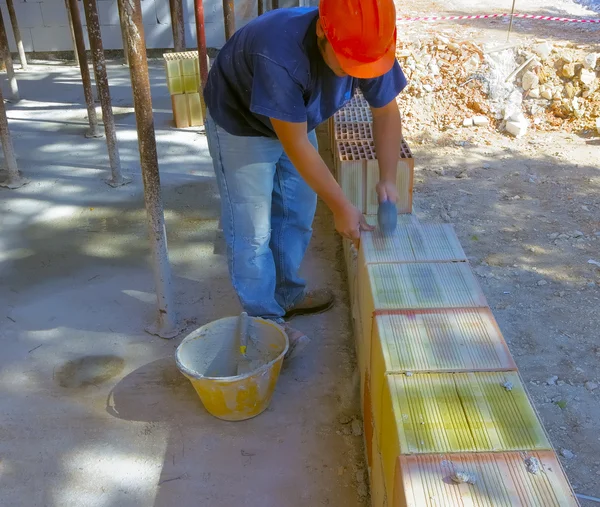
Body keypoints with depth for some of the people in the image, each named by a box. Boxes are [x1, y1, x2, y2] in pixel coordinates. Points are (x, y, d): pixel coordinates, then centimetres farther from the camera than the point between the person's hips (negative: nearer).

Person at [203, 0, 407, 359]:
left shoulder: (368, 47, -24)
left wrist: (388, 179, -22)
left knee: (297, 218, 13)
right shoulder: (280, 53, -42)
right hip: (239, 126, -6)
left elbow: (386, 112, -10)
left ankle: (287, 293, 33)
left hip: (296, 122, 6)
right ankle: (265, 320, 12)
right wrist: (341, 207, -30)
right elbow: (296, 145, -36)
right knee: (252, 230, -3)